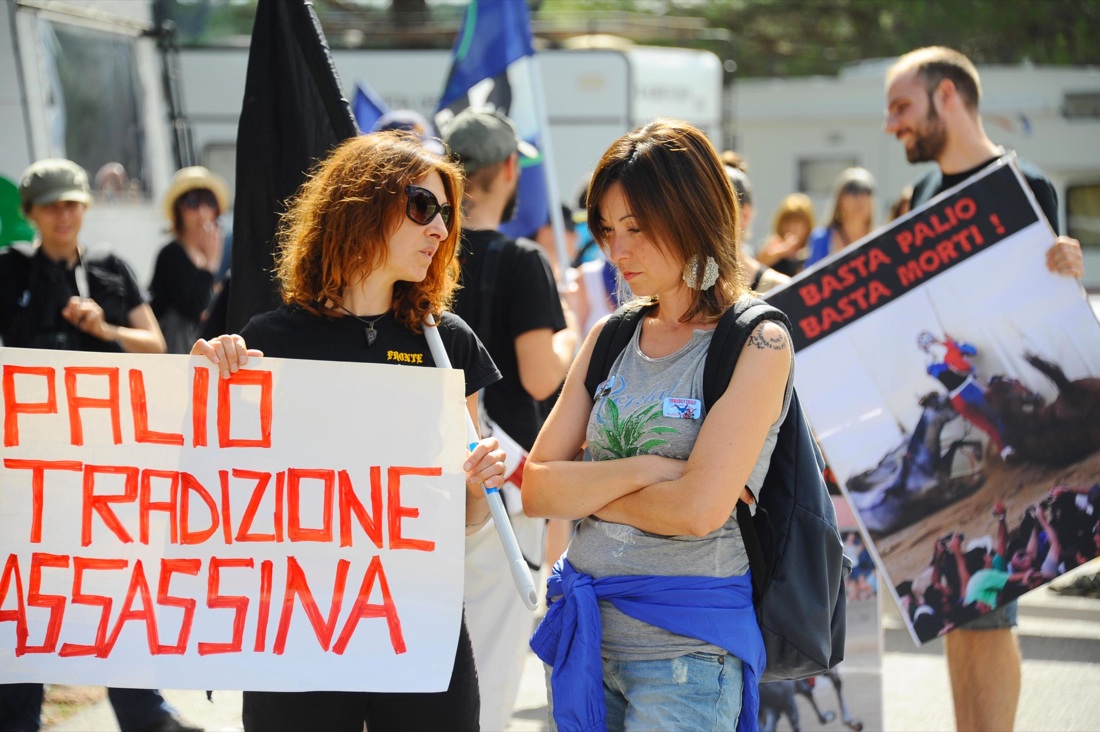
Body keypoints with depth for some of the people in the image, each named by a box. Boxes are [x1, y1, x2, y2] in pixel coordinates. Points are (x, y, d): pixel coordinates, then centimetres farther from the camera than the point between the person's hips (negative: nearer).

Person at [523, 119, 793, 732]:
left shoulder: (758, 346, -7)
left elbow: (699, 508, -18)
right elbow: (536, 490, 3)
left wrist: (585, 487, -4)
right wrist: (640, 470, -12)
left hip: (687, 650, -6)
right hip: (585, 629, 6)